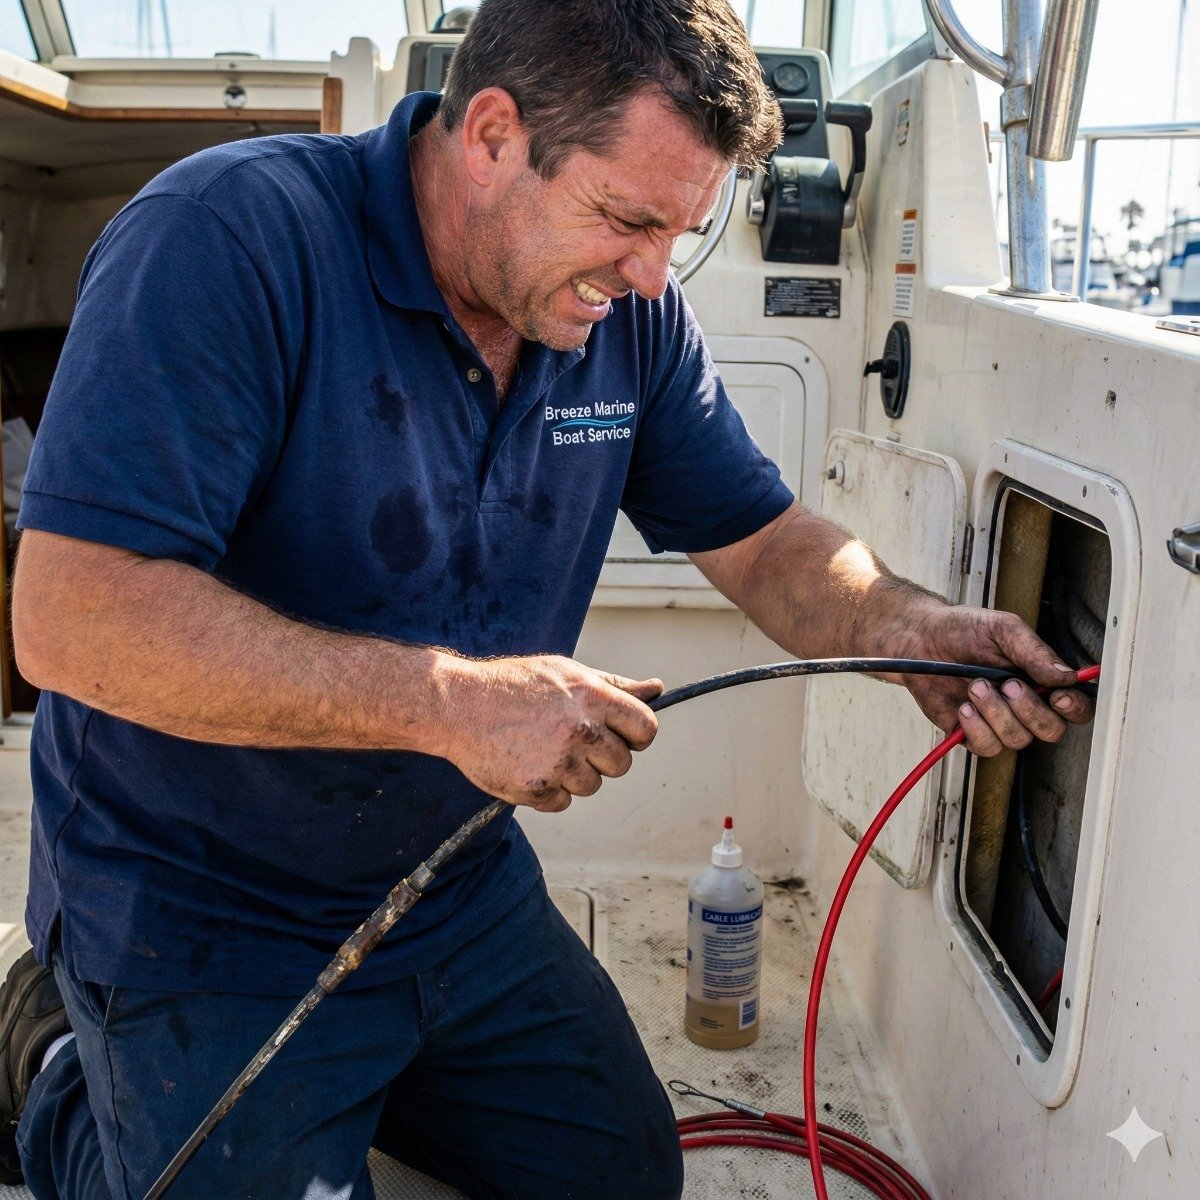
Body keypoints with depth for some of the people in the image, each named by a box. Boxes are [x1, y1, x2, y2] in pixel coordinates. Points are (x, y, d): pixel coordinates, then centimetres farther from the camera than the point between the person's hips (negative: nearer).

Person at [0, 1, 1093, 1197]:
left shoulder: (630, 315, -5)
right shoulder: (229, 236, -24)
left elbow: (764, 544, 1)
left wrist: (908, 629, -20)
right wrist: (454, 699, -34)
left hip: (464, 894, 6)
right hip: (205, 933, -5)